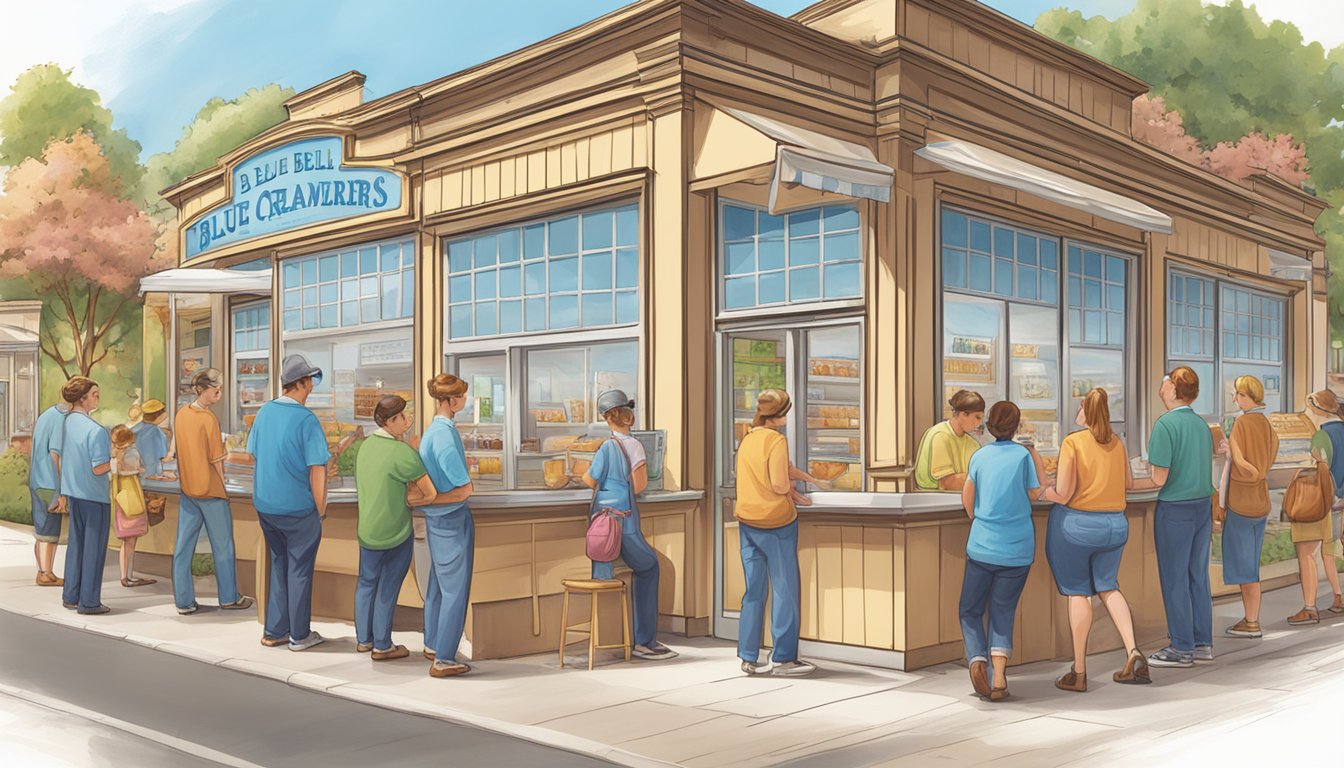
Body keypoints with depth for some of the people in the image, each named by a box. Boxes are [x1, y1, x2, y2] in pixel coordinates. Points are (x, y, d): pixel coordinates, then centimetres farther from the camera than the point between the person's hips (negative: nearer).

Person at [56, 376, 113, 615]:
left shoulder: (65, 422, 3)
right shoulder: (95, 430, -20)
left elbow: (60, 458, 12)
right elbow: (98, 469, -21)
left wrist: (63, 492, 21)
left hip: (73, 492, 8)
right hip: (94, 496, -7)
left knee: (75, 543, 17)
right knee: (94, 547, 2)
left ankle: (71, 596, 25)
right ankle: (89, 602, 7)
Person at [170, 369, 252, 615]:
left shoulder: (181, 414, 3)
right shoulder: (209, 418, -18)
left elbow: (179, 449, 11)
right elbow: (217, 460, -14)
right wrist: (224, 484, -1)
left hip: (187, 490, 6)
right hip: (210, 490, -6)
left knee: (183, 546, 8)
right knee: (223, 546, 8)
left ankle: (184, 601, 12)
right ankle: (229, 597, 18)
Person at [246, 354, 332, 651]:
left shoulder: (264, 412, 1)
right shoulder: (306, 420, -18)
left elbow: (255, 456, 10)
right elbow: (317, 471, -18)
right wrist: (321, 510, -7)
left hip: (265, 505, 6)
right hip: (299, 508, -6)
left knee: (279, 565, 19)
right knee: (299, 570, 7)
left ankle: (274, 632, 24)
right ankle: (299, 635, 17)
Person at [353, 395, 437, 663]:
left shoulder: (367, 445, 1)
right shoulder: (404, 453, -23)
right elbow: (431, 493, -22)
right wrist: (410, 500, -4)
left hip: (367, 530, 7)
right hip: (396, 533, -7)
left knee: (366, 583, 21)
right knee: (387, 589, 8)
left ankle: (363, 639, 33)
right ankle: (382, 646, 20)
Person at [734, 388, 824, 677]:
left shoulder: (747, 439, 9)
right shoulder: (776, 440, -15)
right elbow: (780, 485, -20)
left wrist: (807, 478, 22)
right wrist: (791, 487, 0)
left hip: (747, 521, 7)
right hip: (776, 522, -7)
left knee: (754, 590, 12)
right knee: (784, 589, 3)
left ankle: (748, 657, 15)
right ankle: (783, 658, 8)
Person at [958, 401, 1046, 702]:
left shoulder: (979, 456, 2)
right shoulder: (1023, 454, -4)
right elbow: (1035, 493, 3)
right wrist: (1034, 454, 9)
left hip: (982, 545, 0)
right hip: (1018, 549, 0)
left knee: (970, 610, 12)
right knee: (1002, 612, 9)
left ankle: (977, 660, -13)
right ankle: (999, 679, -4)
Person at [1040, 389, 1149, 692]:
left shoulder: (1073, 442, -13)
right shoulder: (1117, 443, 3)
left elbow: (1062, 494, -17)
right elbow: (1128, 483, 17)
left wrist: (1043, 492, 2)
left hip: (1076, 523, -4)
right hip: (1115, 524, 4)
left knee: (1077, 592, 4)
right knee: (1108, 586, 18)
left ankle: (1079, 673, 9)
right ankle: (1133, 652, 2)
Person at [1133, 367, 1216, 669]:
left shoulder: (1165, 425, -16)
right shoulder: (1202, 424, 8)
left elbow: (1159, 479, -18)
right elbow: (1201, 470, 12)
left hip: (1175, 509, -7)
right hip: (1203, 505, 7)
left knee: (1174, 579, 1)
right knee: (1198, 575, 14)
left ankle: (1182, 649, 7)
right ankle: (1203, 643, 21)